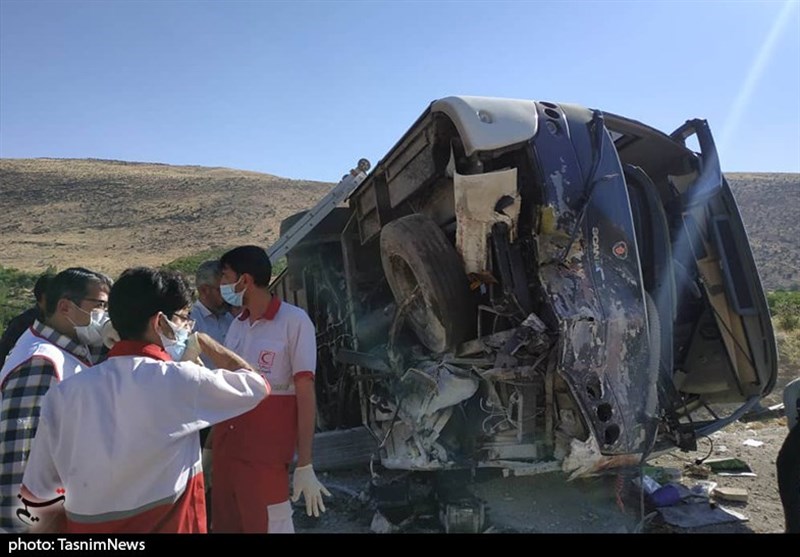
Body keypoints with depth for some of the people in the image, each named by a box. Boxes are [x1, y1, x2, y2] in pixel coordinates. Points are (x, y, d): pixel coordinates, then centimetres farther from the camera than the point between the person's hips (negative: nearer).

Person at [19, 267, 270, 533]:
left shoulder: (65, 392, -5)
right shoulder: (181, 380, -16)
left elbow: (35, 492, 3)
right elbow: (256, 385, -1)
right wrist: (203, 342, 8)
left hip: (87, 526, 4)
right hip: (168, 525, -3)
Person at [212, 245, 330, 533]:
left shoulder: (294, 321, -10)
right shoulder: (237, 325, 9)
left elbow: (305, 394, -12)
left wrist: (305, 465, -13)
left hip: (266, 454, -6)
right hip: (225, 449, 6)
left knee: (268, 525, 3)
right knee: (226, 524, 16)